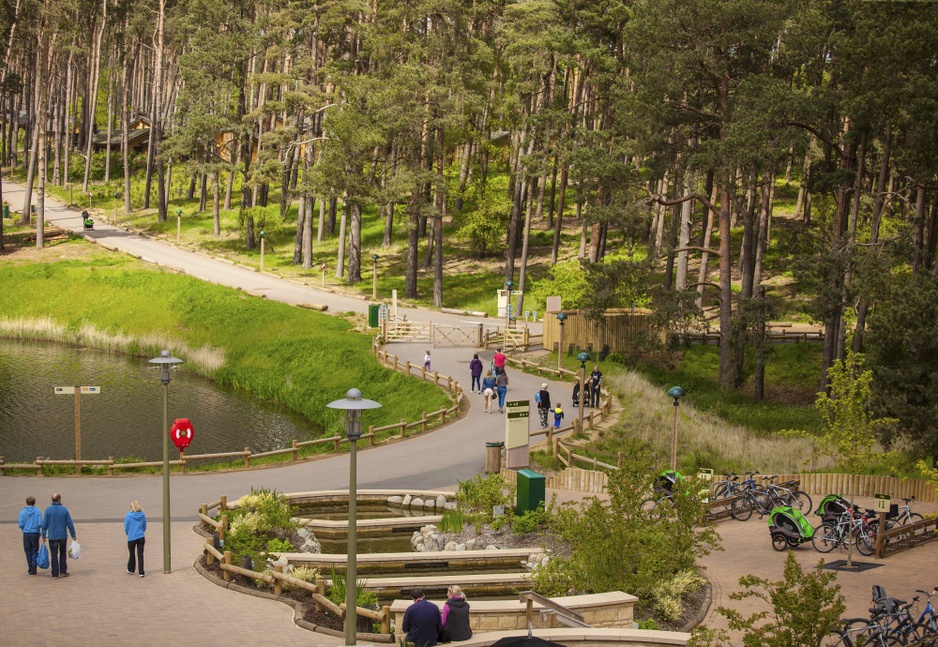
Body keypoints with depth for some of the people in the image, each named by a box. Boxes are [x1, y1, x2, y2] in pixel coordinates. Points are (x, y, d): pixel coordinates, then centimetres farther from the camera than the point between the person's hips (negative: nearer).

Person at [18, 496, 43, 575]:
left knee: (28, 551, 9)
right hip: (35, 534, 0)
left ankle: (31, 569, 9)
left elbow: (20, 525, -6)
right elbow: (40, 524, -10)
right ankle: (34, 563, -17)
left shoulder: (22, 512, -3)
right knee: (35, 551, 10)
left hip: (26, 534, 0)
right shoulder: (38, 512, -5)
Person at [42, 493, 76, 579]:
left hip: (52, 537, 0)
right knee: (63, 553, 17)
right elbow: (70, 524, -3)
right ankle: (63, 572, 16)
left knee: (54, 555, 6)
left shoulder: (48, 510, -6)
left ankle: (55, 574, 5)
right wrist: (73, 535, 6)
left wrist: (44, 536, 5)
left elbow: (44, 524, -4)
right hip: (63, 535, 0)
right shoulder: (64, 509, -6)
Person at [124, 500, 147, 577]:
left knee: (132, 554, 16)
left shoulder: (128, 516, -10)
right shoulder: (142, 515, -3)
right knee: (140, 555, 5)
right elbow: (144, 527, 6)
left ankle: (131, 570, 32)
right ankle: (141, 572, 3)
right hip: (141, 537, 1)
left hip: (131, 538, -1)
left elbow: (126, 528, -2)